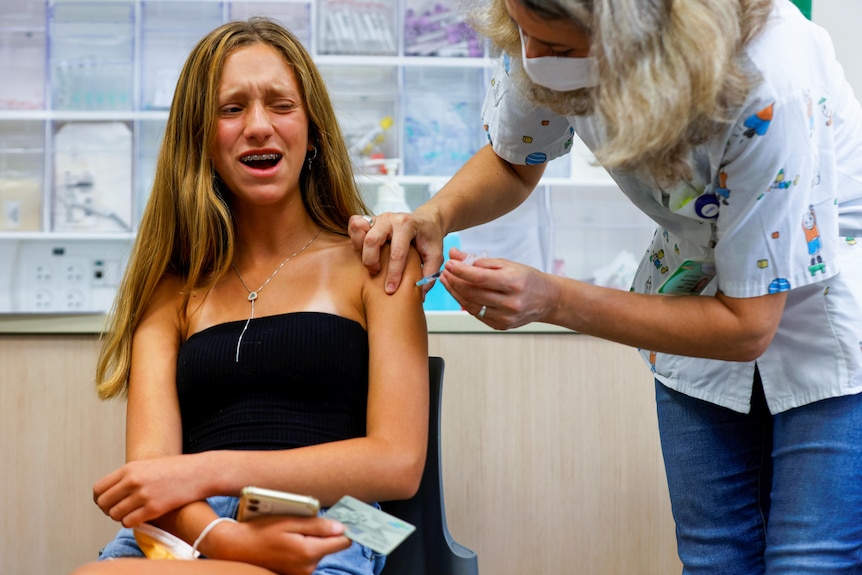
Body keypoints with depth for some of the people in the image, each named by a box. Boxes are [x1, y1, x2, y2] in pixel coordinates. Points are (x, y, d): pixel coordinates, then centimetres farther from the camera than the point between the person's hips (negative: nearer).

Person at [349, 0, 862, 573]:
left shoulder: (765, 89, -36)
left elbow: (746, 327, -26)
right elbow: (512, 163, 3)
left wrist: (554, 300, -30)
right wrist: (434, 216, -19)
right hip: (699, 274, 5)